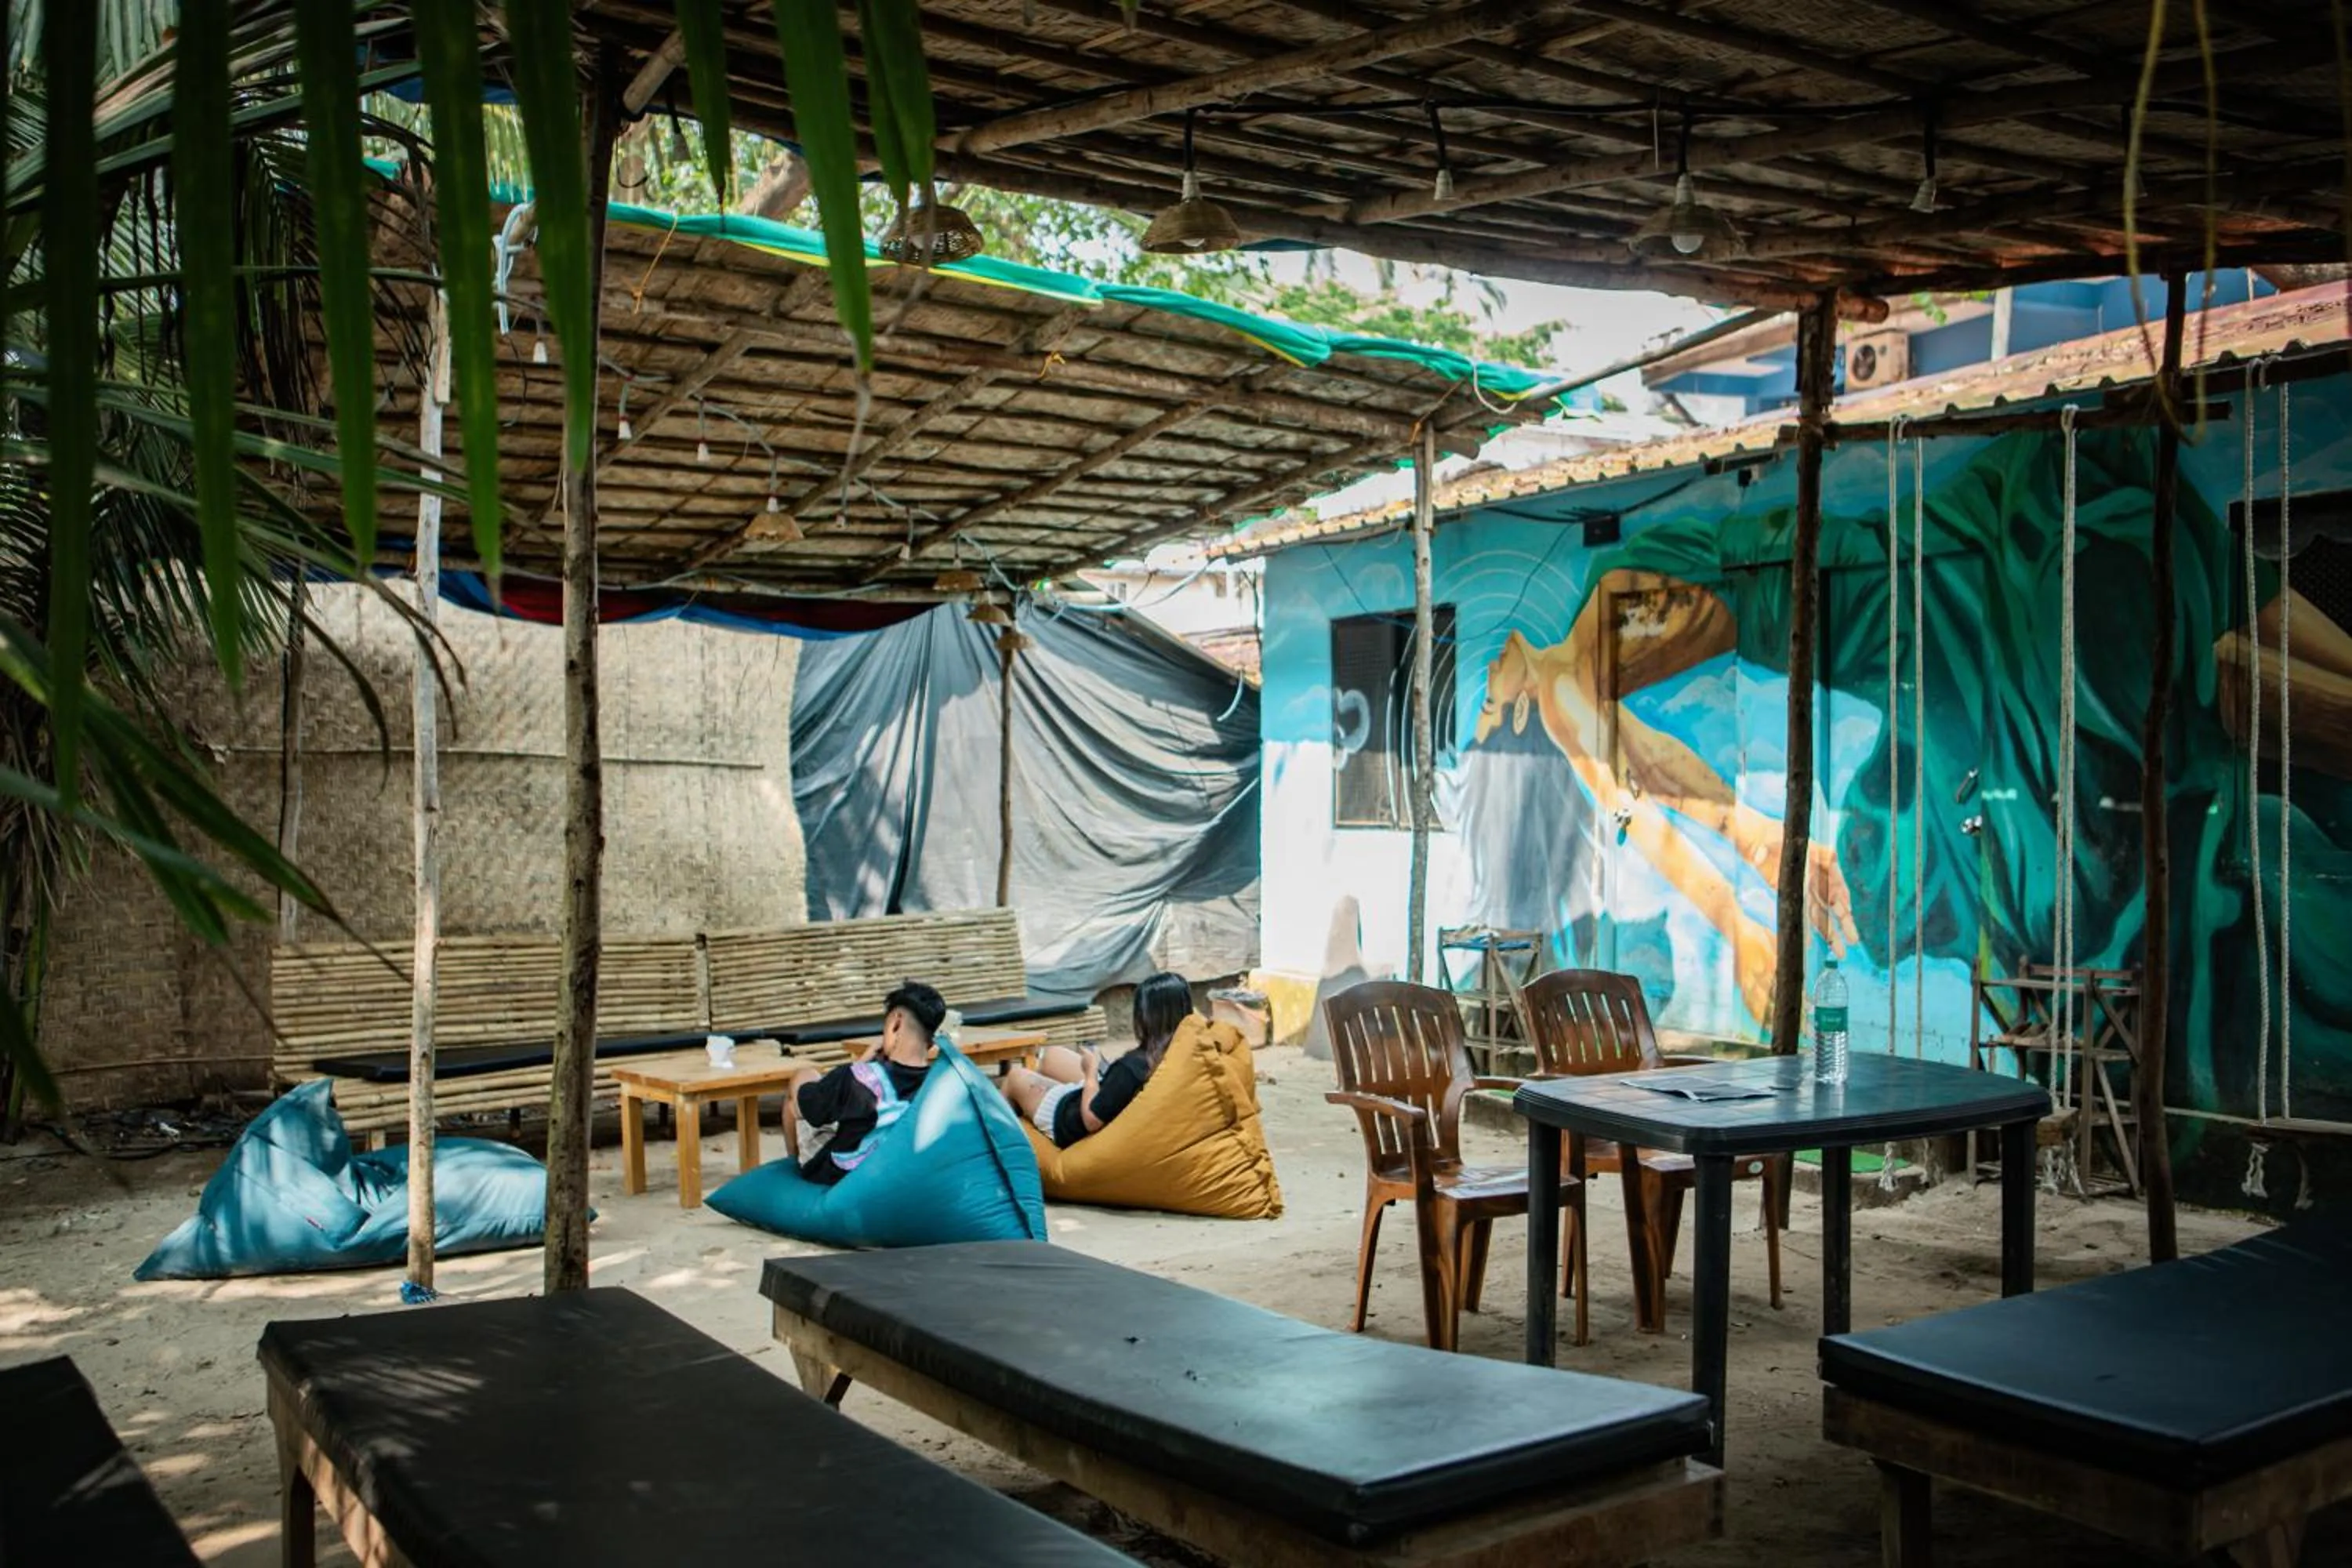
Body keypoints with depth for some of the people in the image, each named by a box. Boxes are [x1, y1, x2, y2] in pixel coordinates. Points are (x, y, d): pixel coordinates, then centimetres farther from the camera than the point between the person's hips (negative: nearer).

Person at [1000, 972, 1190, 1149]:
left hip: (1077, 1126, -7)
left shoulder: (1132, 1066, -40)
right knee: (1051, 1054, 27)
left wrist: (1091, 1070, -18)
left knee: (1017, 1076, 18)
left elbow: (1091, 1120, -29)